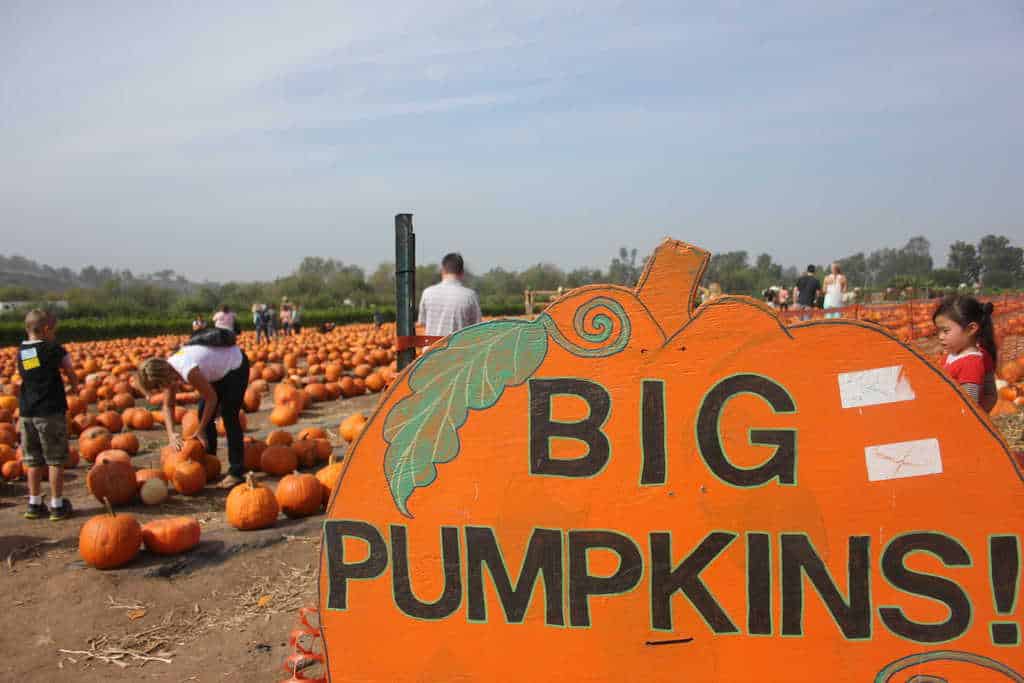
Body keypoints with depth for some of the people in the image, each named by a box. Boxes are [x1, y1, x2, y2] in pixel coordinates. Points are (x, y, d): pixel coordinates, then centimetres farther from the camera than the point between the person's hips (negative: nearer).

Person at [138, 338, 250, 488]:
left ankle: (236, 471, -9)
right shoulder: (167, 369, -10)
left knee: (228, 416, -13)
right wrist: (171, 434, -17)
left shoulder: (188, 371, -35)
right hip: (219, 368, 9)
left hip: (236, 365, -9)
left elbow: (211, 398, -24)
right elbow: (168, 406, -2)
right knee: (204, 415, 5)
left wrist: (200, 430, -14)